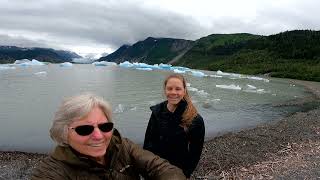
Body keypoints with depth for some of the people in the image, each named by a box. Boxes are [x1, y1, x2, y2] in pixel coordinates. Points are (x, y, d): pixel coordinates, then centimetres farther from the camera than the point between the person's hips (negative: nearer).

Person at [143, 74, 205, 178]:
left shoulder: (195, 120, -19)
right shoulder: (157, 111, -10)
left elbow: (195, 152, -11)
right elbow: (148, 142, -3)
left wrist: (185, 174, -10)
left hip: (178, 171, -3)